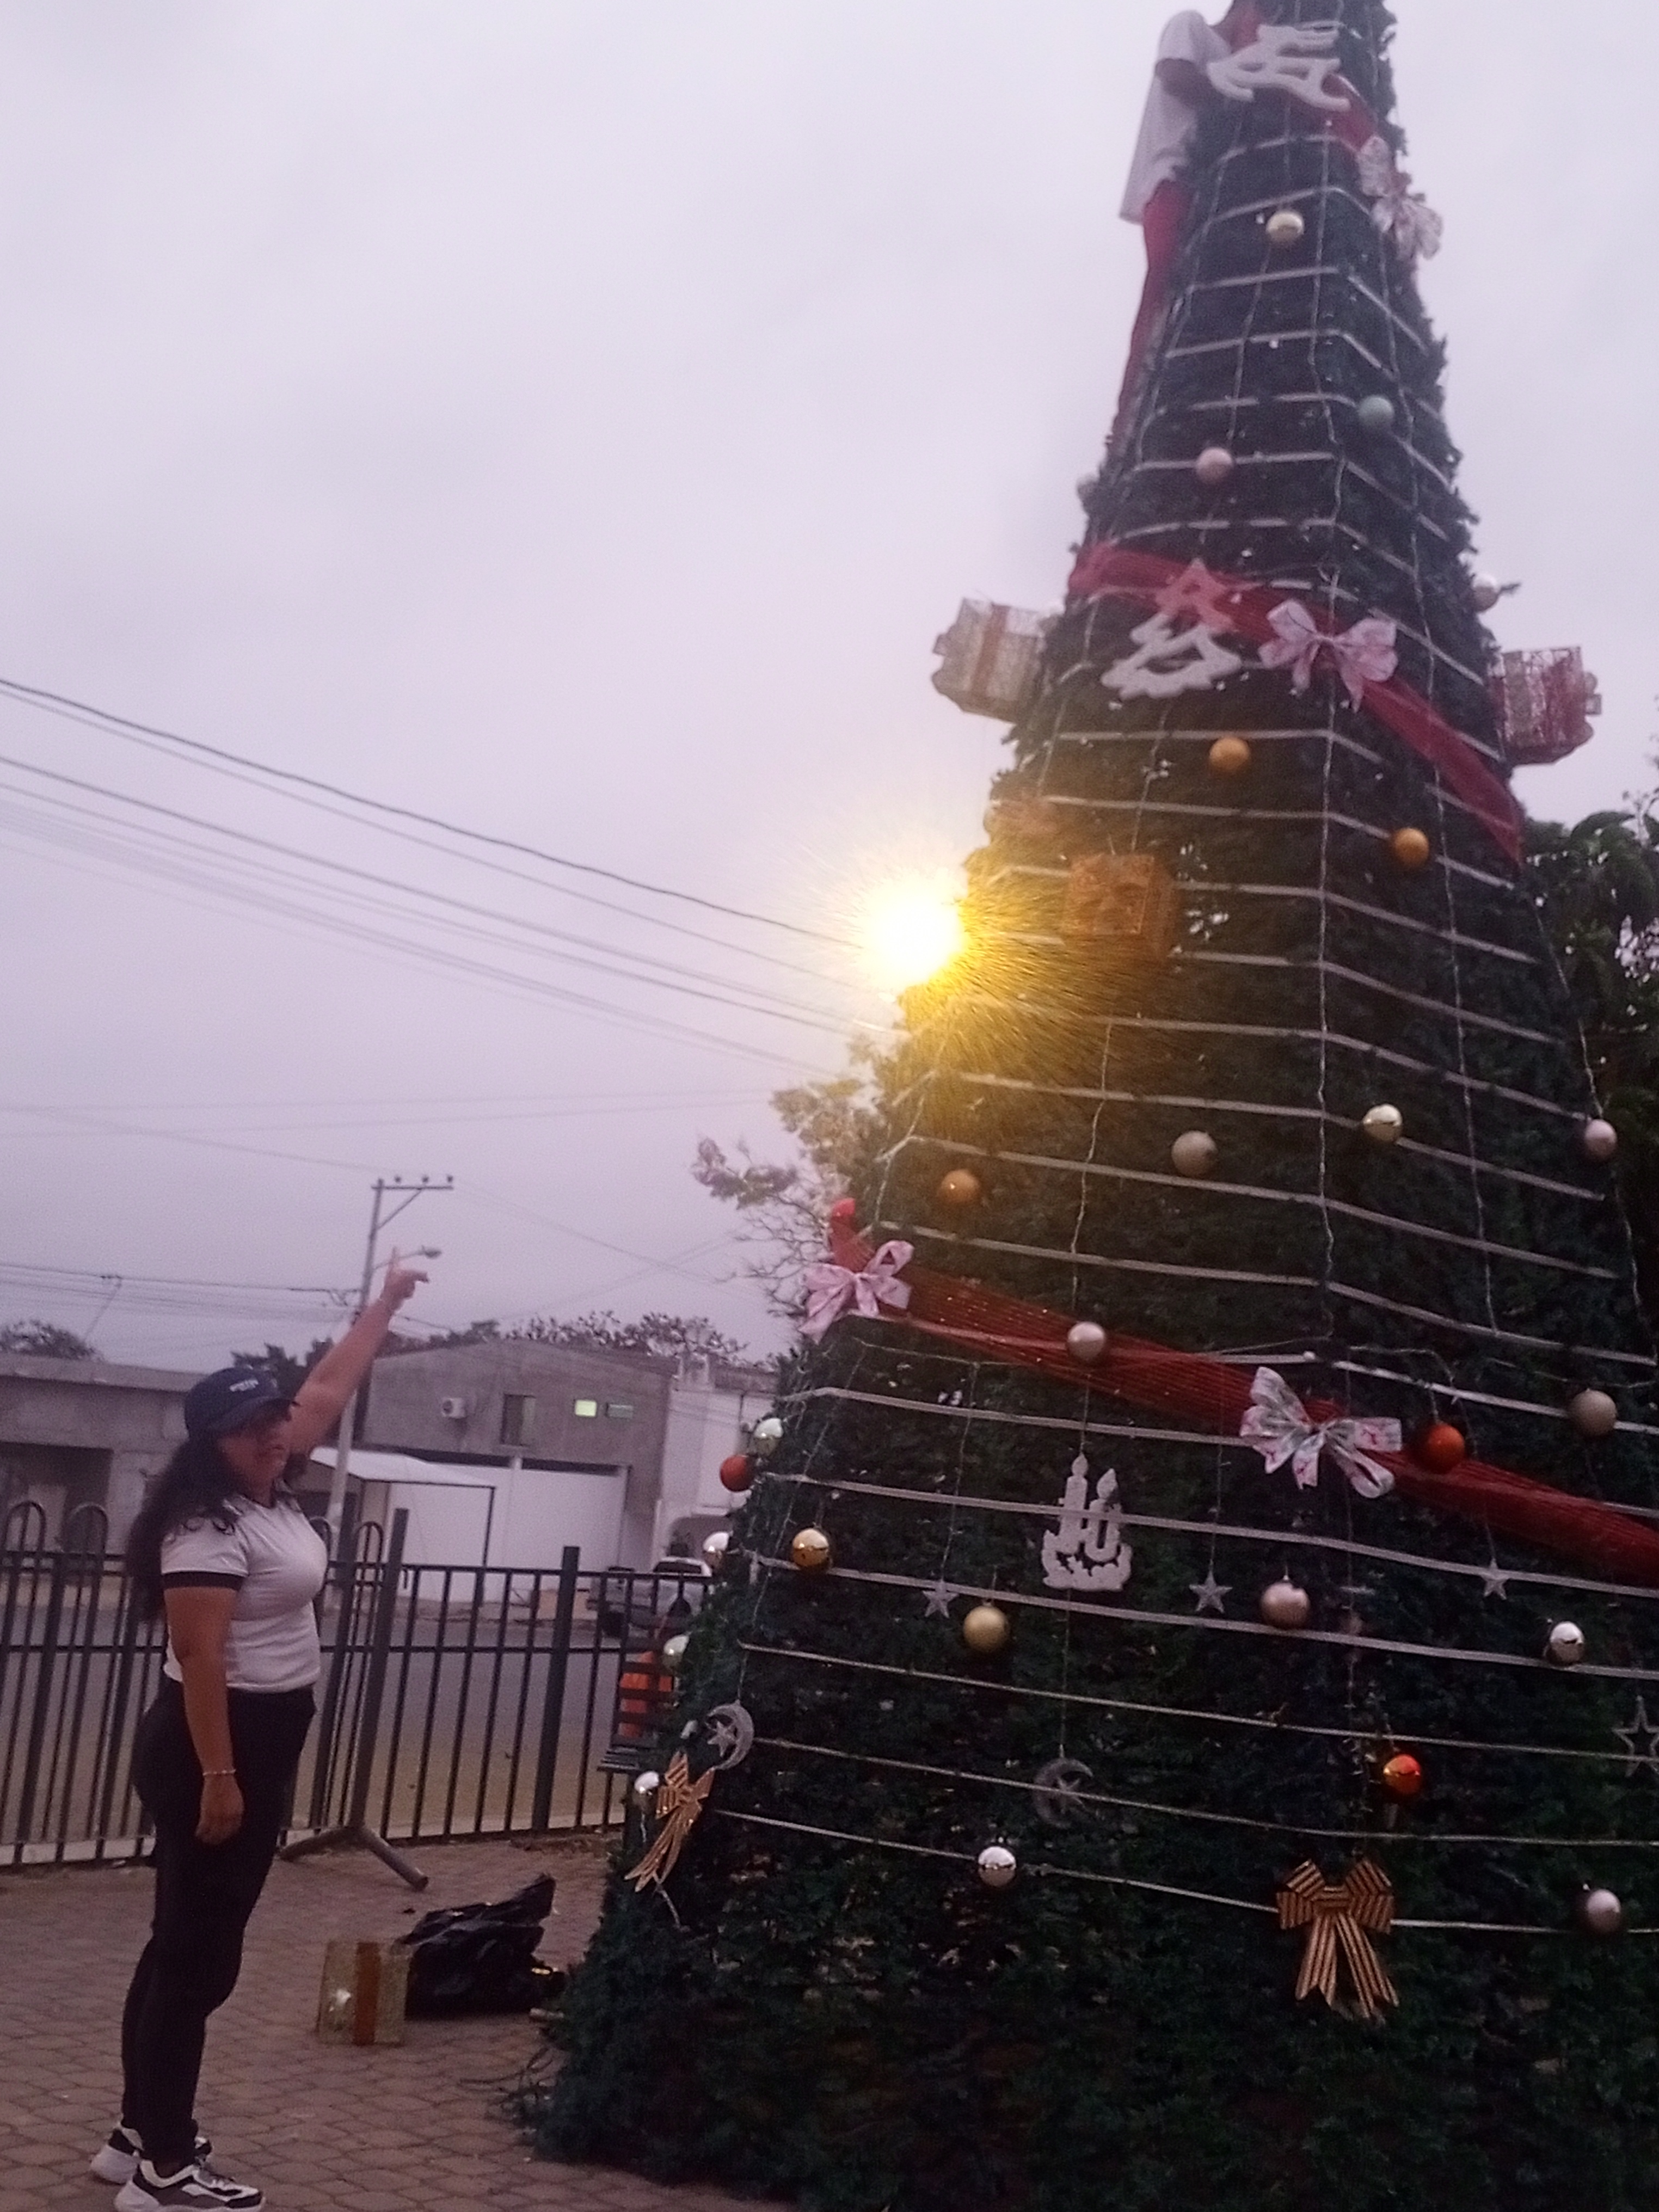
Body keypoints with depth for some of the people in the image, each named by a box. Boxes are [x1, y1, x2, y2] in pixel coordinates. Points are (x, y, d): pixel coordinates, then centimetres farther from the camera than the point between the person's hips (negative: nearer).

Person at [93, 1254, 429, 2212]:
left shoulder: (273, 1491, 7)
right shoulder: (208, 1527, -20)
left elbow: (329, 1389, 18)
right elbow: (199, 1656, -24)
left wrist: (389, 1303, 22)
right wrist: (218, 1779, -25)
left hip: (261, 1744, 10)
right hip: (212, 1749, -10)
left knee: (189, 1947, 16)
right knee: (198, 1954, -3)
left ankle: (141, 2135, 26)